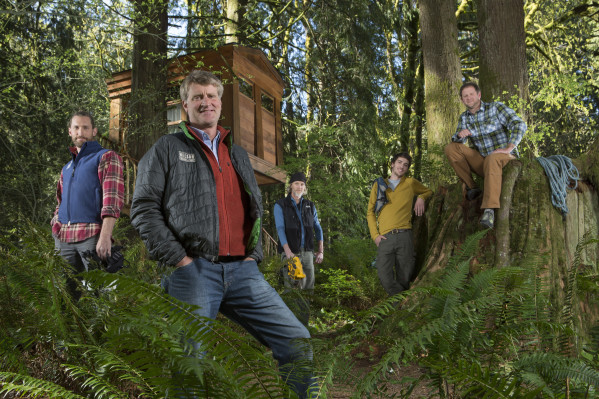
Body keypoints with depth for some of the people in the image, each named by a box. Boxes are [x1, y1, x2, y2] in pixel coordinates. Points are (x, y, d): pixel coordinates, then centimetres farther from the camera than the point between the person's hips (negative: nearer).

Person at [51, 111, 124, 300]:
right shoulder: (67, 168, 25)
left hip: (92, 236, -6)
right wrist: (56, 235, 13)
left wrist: (105, 236, -20)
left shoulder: (106, 157, 4)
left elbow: (113, 199, -9)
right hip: (64, 239, 7)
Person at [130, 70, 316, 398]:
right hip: (193, 270, -4)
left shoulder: (238, 155, 23)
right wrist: (178, 258, -9)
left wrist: (254, 255, 11)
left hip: (242, 271, 4)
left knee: (297, 340, -1)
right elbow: (143, 208, -1)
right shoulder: (167, 149, 7)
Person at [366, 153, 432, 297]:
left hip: (404, 236, 0)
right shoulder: (379, 184, 17)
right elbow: (370, 212, 16)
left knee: (404, 278, -2)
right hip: (385, 238, 0)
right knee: (384, 276, -16)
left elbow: (428, 191, 37)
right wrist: (375, 235, 3)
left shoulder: (411, 183, 18)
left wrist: (421, 198, 12)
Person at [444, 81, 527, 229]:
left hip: (504, 158, -5)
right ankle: (471, 187, -9)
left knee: (492, 159, -41)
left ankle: (489, 211, -53)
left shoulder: (495, 108, -3)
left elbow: (519, 125, -13)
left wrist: (509, 148, -23)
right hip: (481, 161, 5)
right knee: (450, 148, -11)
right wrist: (460, 135, -20)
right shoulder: (464, 118, 12)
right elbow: (456, 141, 4)